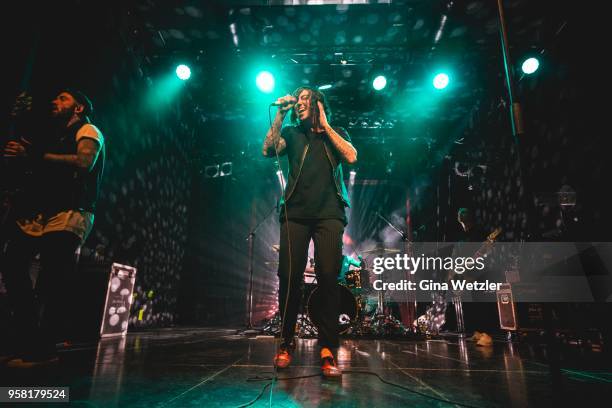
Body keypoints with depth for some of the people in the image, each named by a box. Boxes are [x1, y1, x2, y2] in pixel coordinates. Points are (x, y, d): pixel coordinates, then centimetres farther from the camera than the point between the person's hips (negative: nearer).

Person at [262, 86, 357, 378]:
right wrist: (280, 116, 1)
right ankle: (287, 342, 13)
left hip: (329, 214, -1)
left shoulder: (336, 133, 19)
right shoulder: (291, 133, 20)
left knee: (328, 278, -12)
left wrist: (324, 125, 4)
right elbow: (268, 151, 2)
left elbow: (351, 157, -1)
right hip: (295, 213, 1)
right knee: (289, 277, -4)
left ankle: (328, 350, -3)